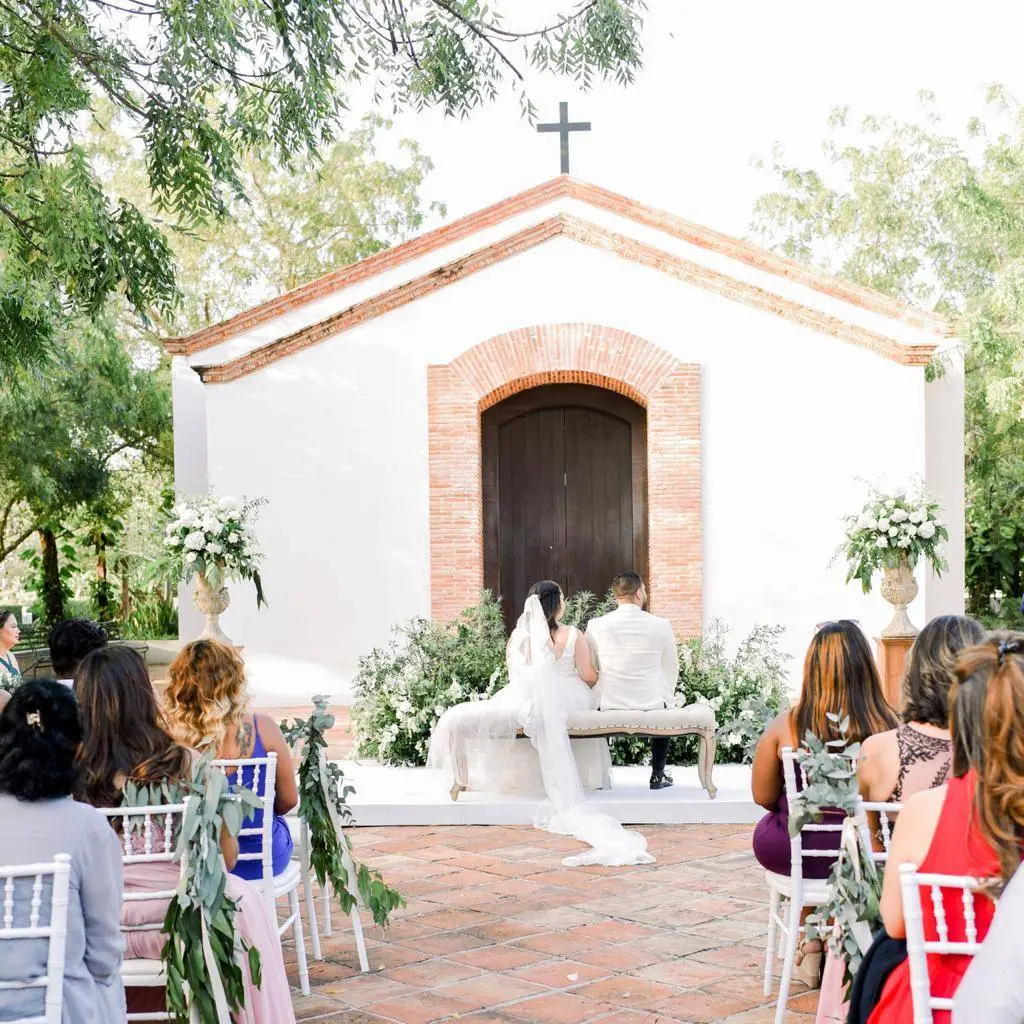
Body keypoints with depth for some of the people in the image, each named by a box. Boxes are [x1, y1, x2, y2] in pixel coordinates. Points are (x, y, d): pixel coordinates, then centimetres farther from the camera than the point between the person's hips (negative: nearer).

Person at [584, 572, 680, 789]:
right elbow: (671, 671, 5)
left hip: (610, 707, 0)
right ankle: (657, 775, 35)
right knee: (665, 711, 34)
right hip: (652, 706, 0)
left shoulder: (596, 626, -7)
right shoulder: (661, 625, -8)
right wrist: (666, 697, 24)